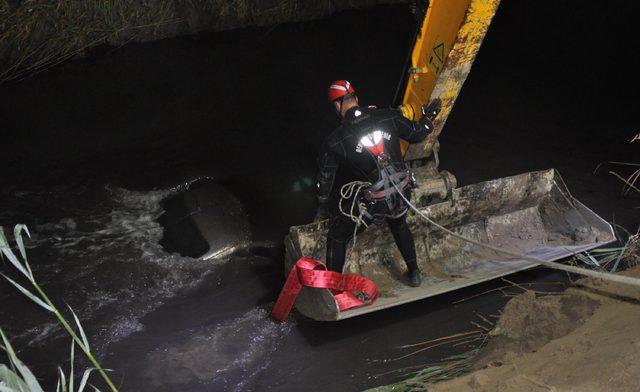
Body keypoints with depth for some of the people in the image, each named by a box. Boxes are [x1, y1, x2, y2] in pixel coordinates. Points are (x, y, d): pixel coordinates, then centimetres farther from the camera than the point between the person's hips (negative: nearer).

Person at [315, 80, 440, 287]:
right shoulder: (388, 116, -8)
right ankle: (414, 273, 48)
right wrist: (428, 118, 29)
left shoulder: (335, 141, -14)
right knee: (399, 224, 37)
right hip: (402, 191, 4)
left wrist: (322, 209, 14)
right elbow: (417, 134, 7)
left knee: (337, 237, 19)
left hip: (371, 201, -4)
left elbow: (325, 179, -3)